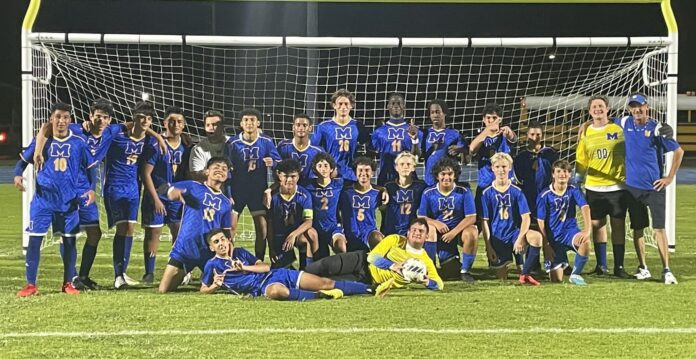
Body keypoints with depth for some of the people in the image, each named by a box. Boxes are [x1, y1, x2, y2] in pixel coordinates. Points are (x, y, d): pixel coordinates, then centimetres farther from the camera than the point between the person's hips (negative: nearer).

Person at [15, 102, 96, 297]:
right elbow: (23, 160, 10)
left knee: (70, 241, 6)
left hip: (69, 201, 1)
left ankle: (68, 283, 19)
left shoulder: (78, 143, 1)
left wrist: (90, 189, -7)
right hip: (43, 200, -1)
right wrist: (18, 175, -11)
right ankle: (30, 284, 4)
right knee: (34, 239, -4)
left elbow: (90, 168, 8)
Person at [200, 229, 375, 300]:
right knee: (277, 291, -46)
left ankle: (371, 289, -7)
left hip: (276, 274, 4)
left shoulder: (240, 252, 13)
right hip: (263, 287, -4)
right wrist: (215, 286, -10)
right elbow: (203, 289, 12)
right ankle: (320, 296, -36)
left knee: (326, 283, -7)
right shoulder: (213, 265, 4)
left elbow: (265, 267, 10)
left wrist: (244, 267, -6)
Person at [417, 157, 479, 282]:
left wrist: (454, 232, -23)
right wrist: (435, 223, -23)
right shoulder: (428, 194, -3)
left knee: (472, 232, -32)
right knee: (428, 229, -32)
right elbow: (421, 218, -2)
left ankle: (465, 271, -11)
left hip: (458, 230, 0)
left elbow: (471, 218, -11)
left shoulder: (464, 192, -7)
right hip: (439, 232, 1)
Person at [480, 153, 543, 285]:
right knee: (502, 278, -9)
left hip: (514, 232, 0)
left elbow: (526, 217, -6)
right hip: (497, 238, 0)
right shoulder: (487, 193, -1)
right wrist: (488, 247, -6)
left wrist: (520, 239, -20)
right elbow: (485, 222, 0)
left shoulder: (516, 191, -1)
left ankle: (525, 274, -19)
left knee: (536, 236, -33)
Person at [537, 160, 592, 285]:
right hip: (554, 236, -1)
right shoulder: (545, 196, -7)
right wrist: (546, 245, -9)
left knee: (585, 241, -37)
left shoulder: (573, 191, -3)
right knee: (556, 279, -5)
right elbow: (541, 222, -4)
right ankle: (563, 262, 34)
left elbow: (585, 207, -18)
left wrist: (587, 229, -35)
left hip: (570, 231, 1)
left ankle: (575, 274, -13)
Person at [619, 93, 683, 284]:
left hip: (654, 187, -4)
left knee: (659, 228, -6)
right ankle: (643, 268, 19)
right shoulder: (625, 123, 4)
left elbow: (679, 151, -4)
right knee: (637, 228, 9)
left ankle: (666, 270, -3)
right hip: (632, 186, 4)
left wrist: (670, 178, -5)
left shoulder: (657, 128, -8)